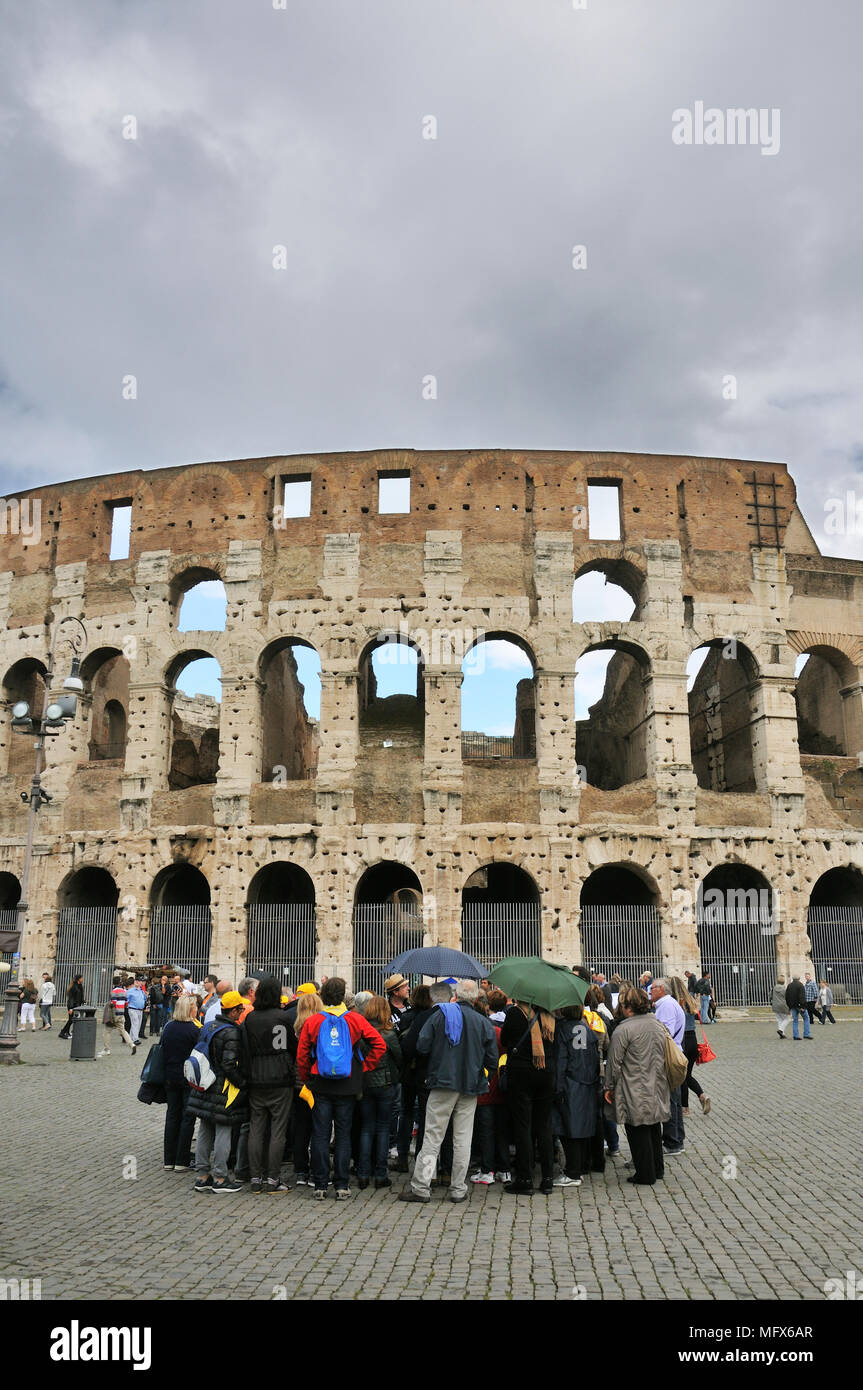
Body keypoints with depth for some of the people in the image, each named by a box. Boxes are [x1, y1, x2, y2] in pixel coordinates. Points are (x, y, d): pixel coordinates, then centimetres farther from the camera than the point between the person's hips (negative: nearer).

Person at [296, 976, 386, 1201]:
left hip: (320, 1086, 0)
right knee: (343, 1135, 8)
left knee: (320, 1135, 7)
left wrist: (306, 1080, 10)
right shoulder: (356, 1020, -5)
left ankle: (320, 1185, 10)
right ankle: (342, 1185, 10)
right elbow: (379, 1045, -7)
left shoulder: (312, 1022, -5)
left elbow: (302, 1056, -2)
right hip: (347, 1088, 0)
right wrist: (364, 1067, 1)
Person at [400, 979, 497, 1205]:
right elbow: (492, 1061, 4)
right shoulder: (483, 1023, 2)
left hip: (443, 1083, -1)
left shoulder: (440, 1015, -3)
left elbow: (422, 1045, -6)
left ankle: (420, 1187, 1)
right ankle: (458, 1190, 12)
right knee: (463, 1139, 8)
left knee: (432, 1137, 2)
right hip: (471, 1085, 2)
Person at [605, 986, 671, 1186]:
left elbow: (614, 1062, -13)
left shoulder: (623, 1030, -17)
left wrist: (609, 1087, -2)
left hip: (635, 1092, -7)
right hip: (657, 1088, 7)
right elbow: (667, 1055, 15)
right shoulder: (659, 1025, 5)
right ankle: (658, 1169, 29)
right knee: (654, 1129, 19)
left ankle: (645, 1175, 9)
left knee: (639, 1133, 3)